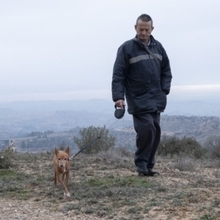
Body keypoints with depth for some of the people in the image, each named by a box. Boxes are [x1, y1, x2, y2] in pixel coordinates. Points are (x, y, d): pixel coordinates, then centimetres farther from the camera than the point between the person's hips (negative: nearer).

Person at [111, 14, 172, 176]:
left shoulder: (158, 47, 10)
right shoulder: (126, 48, -6)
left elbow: (166, 71, 16)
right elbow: (118, 75, -10)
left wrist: (164, 90, 2)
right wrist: (118, 97, -20)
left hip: (156, 100, 6)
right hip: (139, 100, -6)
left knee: (155, 132, 7)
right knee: (146, 129, -16)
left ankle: (148, 165, 18)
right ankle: (142, 164, -1)